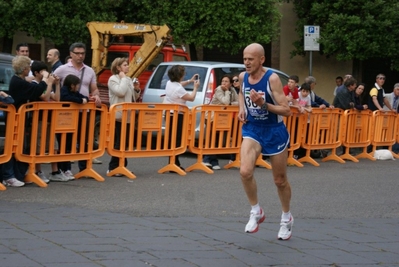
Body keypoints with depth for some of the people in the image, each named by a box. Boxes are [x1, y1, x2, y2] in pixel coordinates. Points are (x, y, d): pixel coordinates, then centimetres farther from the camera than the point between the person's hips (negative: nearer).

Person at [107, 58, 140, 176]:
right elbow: (120, 92, -23)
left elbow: (135, 97, 21)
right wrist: (123, 78, -12)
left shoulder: (129, 80, 17)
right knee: (119, 142, -8)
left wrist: (137, 89, 2)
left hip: (129, 115, 8)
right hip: (119, 116, -8)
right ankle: (113, 168, -4)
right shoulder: (113, 79, -6)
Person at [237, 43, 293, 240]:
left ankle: (286, 218, 32)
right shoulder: (243, 76, -3)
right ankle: (256, 211, 1)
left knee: (280, 180, 10)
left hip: (274, 131, -3)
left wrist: (263, 104, -32)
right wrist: (242, 108, 3)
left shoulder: (272, 78, -19)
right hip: (252, 130, 4)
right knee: (245, 171, -21)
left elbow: (287, 110, -21)